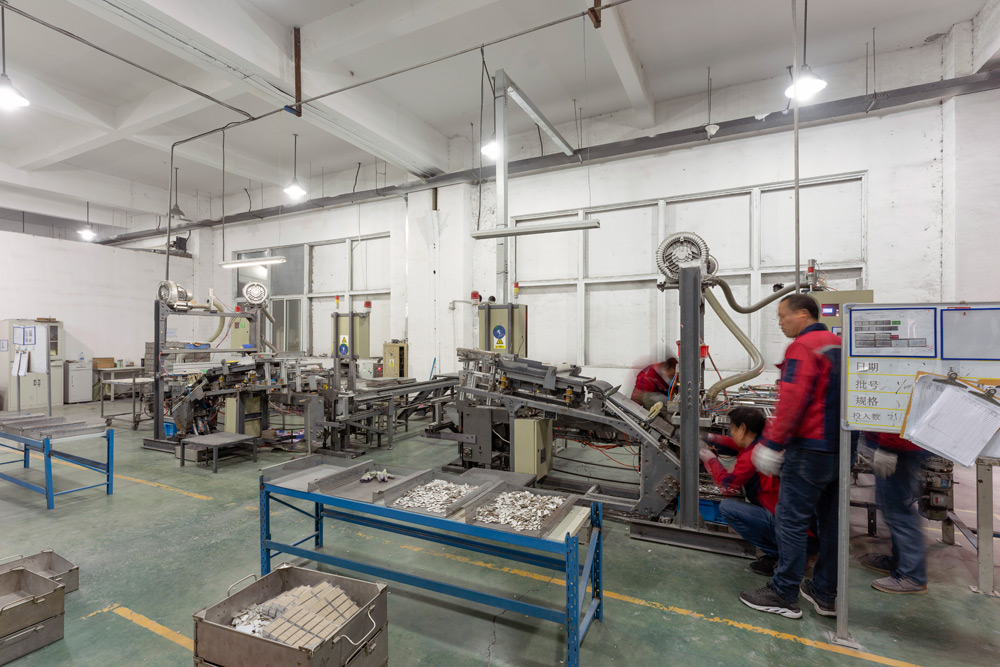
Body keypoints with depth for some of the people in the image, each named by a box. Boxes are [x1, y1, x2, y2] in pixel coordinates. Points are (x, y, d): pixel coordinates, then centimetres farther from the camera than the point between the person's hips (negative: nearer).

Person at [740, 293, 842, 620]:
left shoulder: (803, 347, -13)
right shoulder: (838, 345, 15)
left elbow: (792, 401, -20)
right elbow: (835, 398, 20)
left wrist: (772, 443, -16)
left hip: (810, 449, -9)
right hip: (840, 449, 10)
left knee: (792, 520, -2)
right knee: (830, 521, 15)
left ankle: (784, 595, 7)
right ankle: (825, 593, 26)